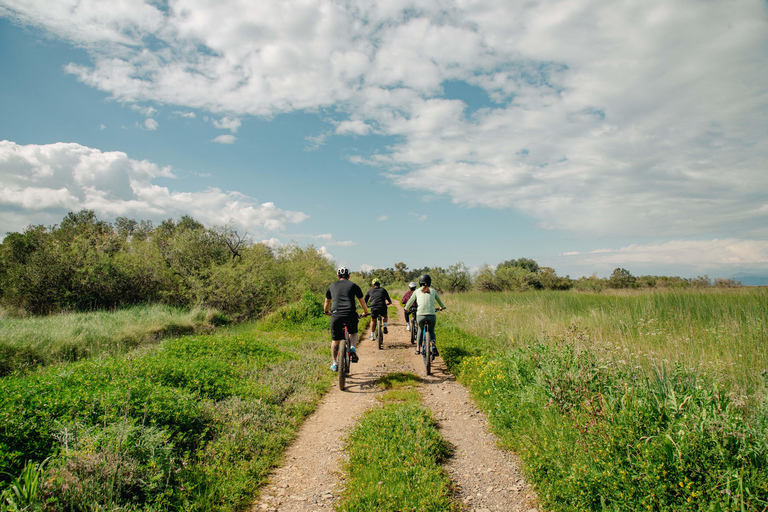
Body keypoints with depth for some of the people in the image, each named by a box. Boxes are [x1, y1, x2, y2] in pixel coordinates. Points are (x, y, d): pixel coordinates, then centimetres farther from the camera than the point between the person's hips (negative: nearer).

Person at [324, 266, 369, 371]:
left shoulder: (332, 286, 20)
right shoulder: (353, 285, 14)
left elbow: (326, 302, 31)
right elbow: (362, 302, 22)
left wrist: (326, 311, 50)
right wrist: (366, 312, 39)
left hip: (336, 315, 1)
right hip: (351, 314, -1)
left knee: (335, 340, 15)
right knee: (353, 333, 26)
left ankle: (334, 363, 19)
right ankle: (353, 348, 2)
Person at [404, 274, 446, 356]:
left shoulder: (417, 291, 13)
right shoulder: (433, 291, 16)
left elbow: (409, 302, 22)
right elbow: (439, 301, 32)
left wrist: (406, 308, 43)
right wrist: (442, 307, 53)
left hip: (420, 315, 0)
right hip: (432, 315, 0)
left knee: (421, 329, 30)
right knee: (431, 331, 27)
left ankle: (418, 348, 24)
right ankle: (433, 344, 1)